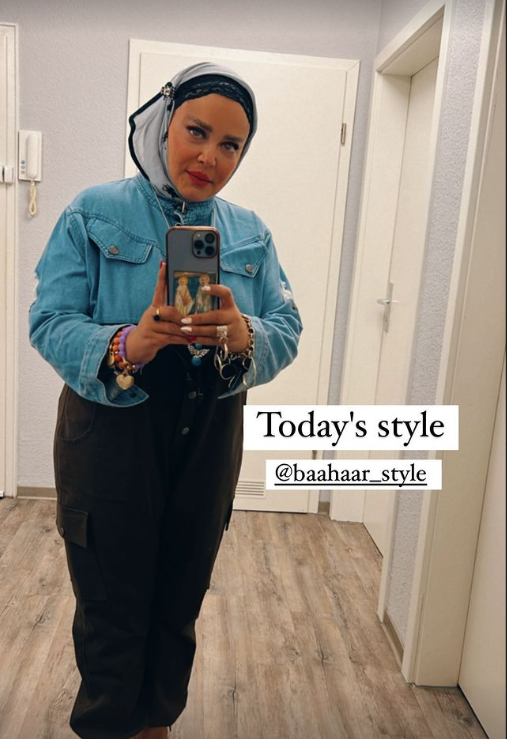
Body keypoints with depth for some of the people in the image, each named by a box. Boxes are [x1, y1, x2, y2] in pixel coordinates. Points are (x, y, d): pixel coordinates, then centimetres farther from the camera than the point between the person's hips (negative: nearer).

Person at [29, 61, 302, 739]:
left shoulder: (251, 233, 6)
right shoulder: (95, 214, -4)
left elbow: (288, 331, -3)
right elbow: (50, 321, -11)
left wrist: (243, 335, -26)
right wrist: (126, 346, -32)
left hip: (209, 443, 4)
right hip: (111, 436, -3)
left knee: (179, 605, 19)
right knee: (111, 611, 9)